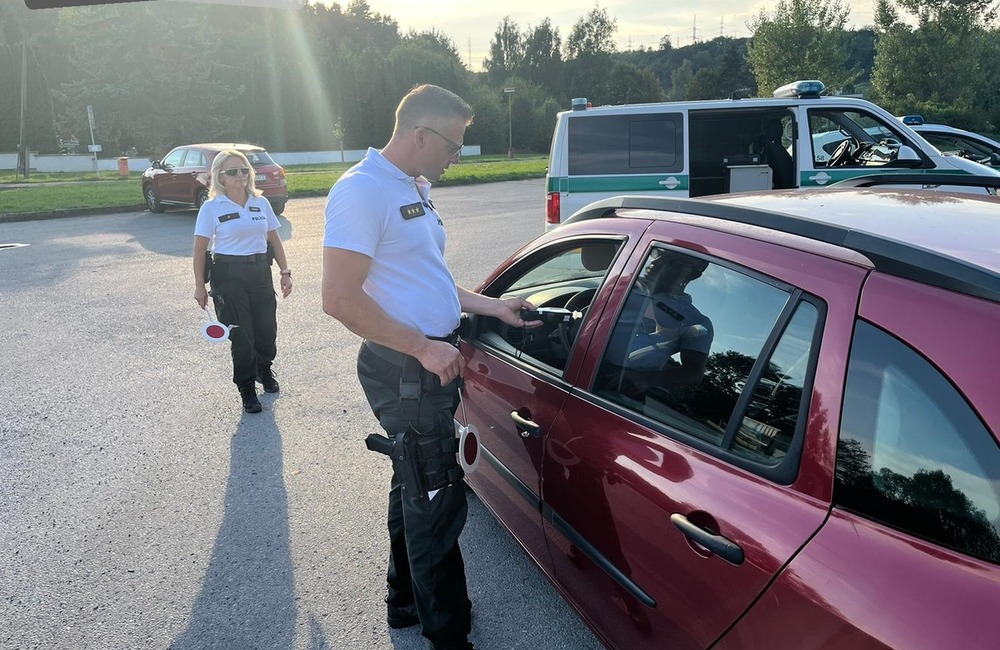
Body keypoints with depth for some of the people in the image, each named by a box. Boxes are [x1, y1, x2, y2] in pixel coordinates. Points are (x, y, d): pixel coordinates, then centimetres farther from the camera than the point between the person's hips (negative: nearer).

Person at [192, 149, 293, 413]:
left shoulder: (261, 203, 5)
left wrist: (285, 271, 6)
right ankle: (247, 391, 18)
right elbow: (200, 249, -4)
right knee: (241, 335, 2)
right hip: (229, 275, -3)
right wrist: (200, 286, -7)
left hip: (261, 272, 4)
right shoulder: (211, 208, -5)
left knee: (267, 330, 9)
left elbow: (274, 240, 11)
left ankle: (265, 371, 40)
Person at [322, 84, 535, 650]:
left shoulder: (417, 188, 13)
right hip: (404, 371, -10)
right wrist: (424, 348, -21)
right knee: (438, 501, -1)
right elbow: (341, 298, -23)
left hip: (433, 364, 10)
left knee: (416, 488, 21)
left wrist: (493, 306, 15)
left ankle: (407, 600, 40)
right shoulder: (362, 191, -17)